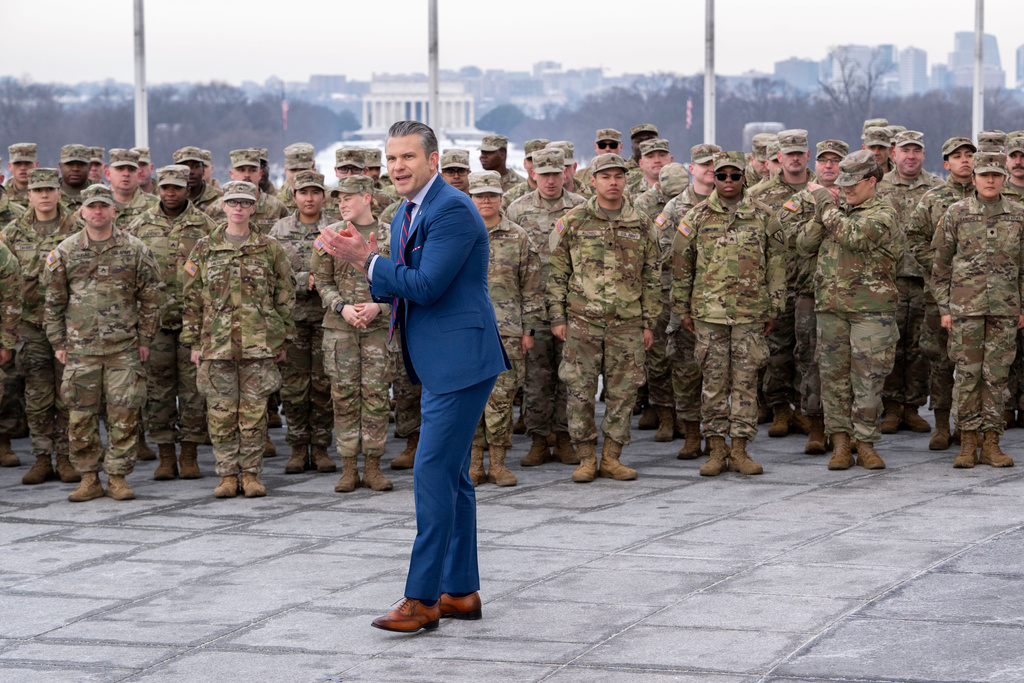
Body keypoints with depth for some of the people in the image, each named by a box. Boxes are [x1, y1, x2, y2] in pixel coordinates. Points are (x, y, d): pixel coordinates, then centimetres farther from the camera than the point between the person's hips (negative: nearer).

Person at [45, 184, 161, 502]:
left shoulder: (134, 249, 3)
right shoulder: (65, 252, 5)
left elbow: (151, 296, 7)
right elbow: (54, 301, 9)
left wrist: (145, 339, 4)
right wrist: (58, 342, 5)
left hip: (124, 347, -1)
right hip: (80, 347, 1)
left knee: (124, 413, -2)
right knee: (81, 416, 1)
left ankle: (117, 476, 8)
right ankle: (89, 478, 11)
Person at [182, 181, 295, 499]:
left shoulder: (270, 249, 5)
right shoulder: (204, 249, 7)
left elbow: (285, 296, 9)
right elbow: (191, 298, 9)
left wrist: (283, 340, 5)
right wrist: (193, 342, 4)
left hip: (259, 343, -1)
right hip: (216, 343, 1)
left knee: (254, 411, 1)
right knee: (221, 412, 1)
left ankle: (251, 473, 10)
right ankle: (228, 474, 10)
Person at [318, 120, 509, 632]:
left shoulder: (453, 210, -16)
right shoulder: (406, 216, 16)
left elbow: (425, 285, -22)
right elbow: (400, 289, 18)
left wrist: (367, 260, -15)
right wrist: (363, 262, 0)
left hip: (461, 360, -10)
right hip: (439, 364, 10)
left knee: (434, 472, -11)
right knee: (451, 475, 14)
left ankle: (423, 598, -8)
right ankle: (461, 591, 21)